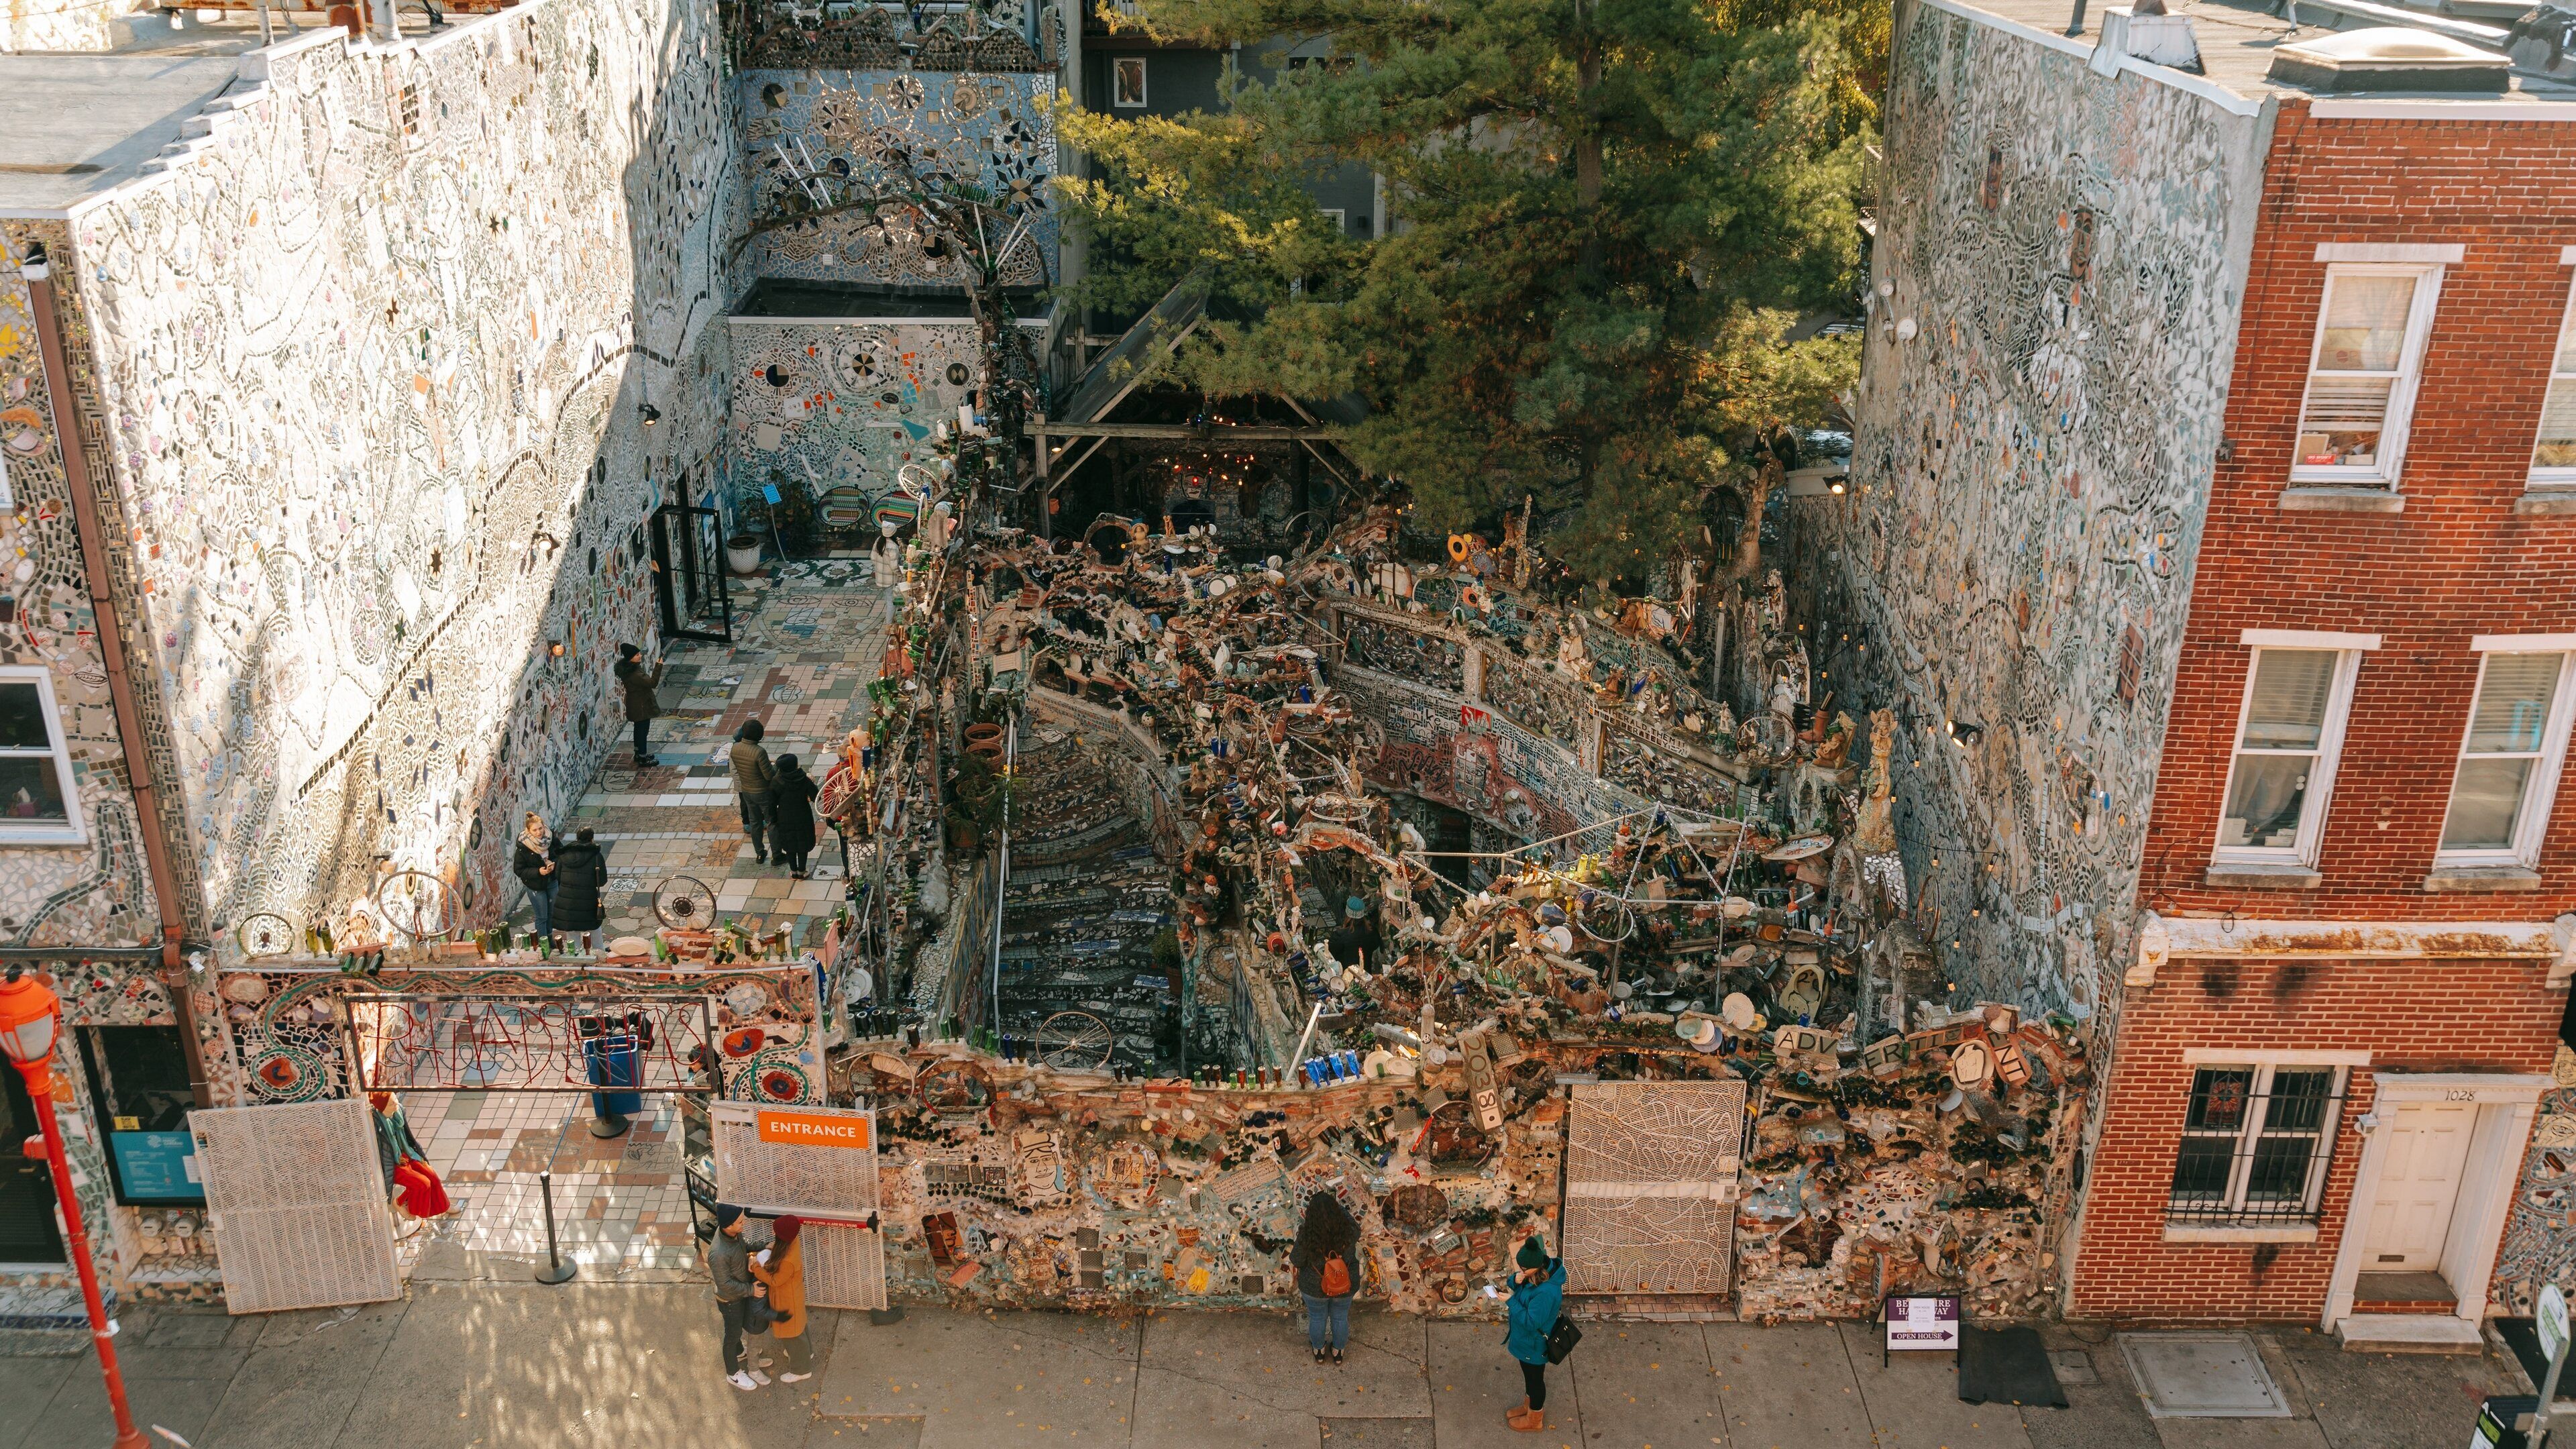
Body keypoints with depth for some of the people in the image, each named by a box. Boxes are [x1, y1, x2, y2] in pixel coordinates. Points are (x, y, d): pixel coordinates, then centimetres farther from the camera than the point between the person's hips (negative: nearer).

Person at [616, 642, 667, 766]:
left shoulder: (629, 668, 0)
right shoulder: (634, 674, -32)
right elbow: (653, 683, -32)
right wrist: (658, 667, -32)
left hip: (636, 704, 10)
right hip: (641, 706, -10)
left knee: (639, 728, 23)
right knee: (643, 730, 3)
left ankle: (639, 753, 38)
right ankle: (643, 759, 15)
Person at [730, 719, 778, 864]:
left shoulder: (735, 749, -9)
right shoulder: (759, 752, -30)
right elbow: (769, 775, -24)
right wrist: (777, 766, -5)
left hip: (747, 791, 6)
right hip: (763, 792, -6)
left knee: (755, 822, 20)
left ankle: (759, 853, 30)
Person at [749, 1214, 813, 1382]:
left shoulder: (788, 1261, -43)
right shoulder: (790, 1242, -20)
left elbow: (774, 1281, -27)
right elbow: (773, 1246, 1)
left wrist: (756, 1267, -22)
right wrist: (758, 1256, -15)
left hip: (787, 1299, -8)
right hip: (791, 1292, 8)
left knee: (791, 1332, 16)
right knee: (796, 1324, 32)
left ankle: (801, 1370, 39)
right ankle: (805, 1352, 58)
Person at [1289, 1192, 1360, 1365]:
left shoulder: (1306, 1237, -32)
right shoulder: (1348, 1233, -27)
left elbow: (1297, 1262, -15)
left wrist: (1292, 1251, 5)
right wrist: (1341, 1207, 12)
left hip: (1314, 1287, -1)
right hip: (1346, 1286, 1)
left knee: (1317, 1318, 27)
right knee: (1340, 1318, 27)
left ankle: (1319, 1351, 50)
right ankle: (1338, 1352, 49)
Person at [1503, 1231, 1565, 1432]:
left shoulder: (1546, 1292, -40)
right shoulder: (1535, 1273, -14)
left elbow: (1530, 1322, -34)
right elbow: (1517, 1286, 3)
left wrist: (1511, 1302, -30)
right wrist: (1516, 1280, -20)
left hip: (1534, 1345, -8)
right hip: (1525, 1340, 8)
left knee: (1535, 1379, 17)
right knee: (1529, 1375, 30)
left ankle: (1535, 1420, 41)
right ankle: (1530, 1406, 54)